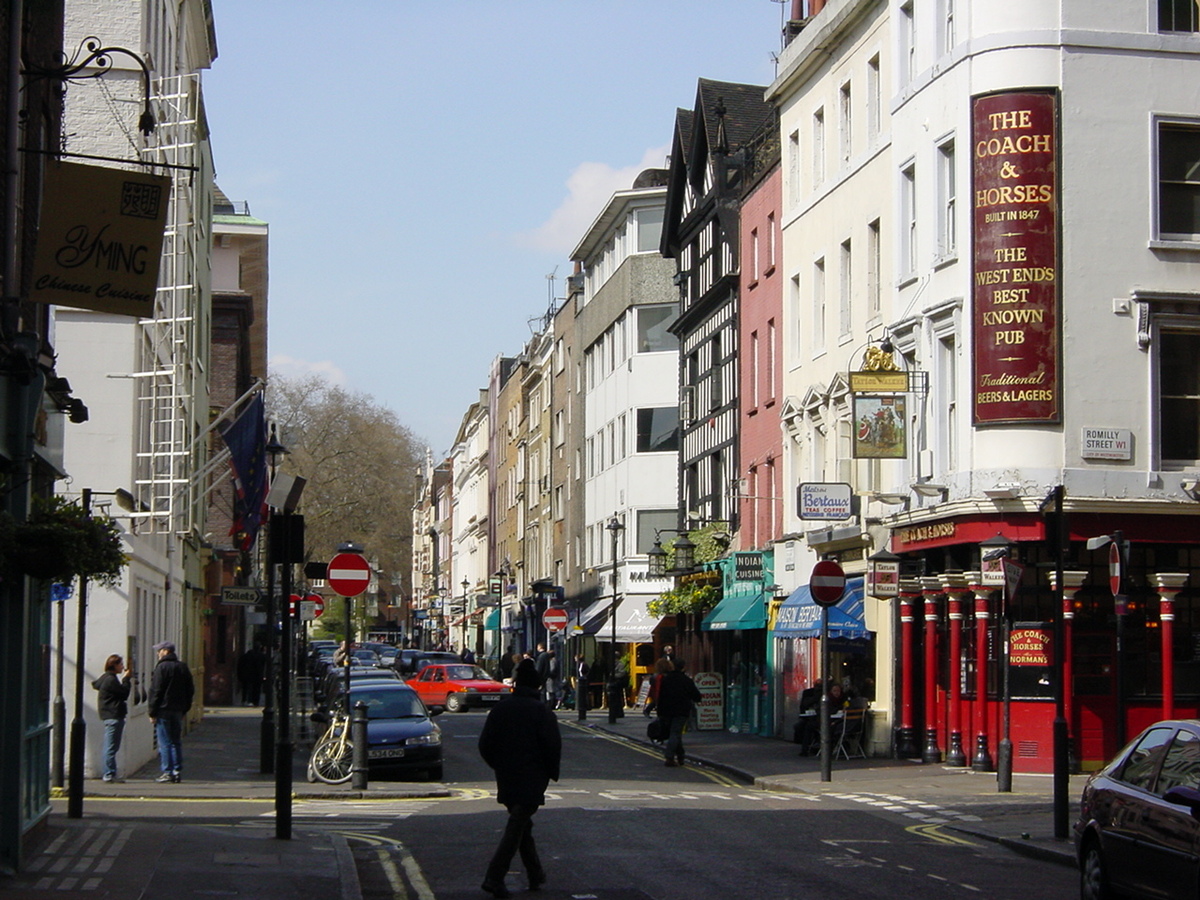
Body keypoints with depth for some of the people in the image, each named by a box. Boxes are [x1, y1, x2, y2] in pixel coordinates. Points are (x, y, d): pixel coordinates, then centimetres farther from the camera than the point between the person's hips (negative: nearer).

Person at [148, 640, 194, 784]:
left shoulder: (162, 667, -10)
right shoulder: (183, 667, 12)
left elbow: (156, 691, -12)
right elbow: (190, 690, 15)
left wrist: (152, 713, -9)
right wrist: (184, 709, 17)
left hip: (164, 711, -6)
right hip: (178, 711, 6)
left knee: (165, 743, -3)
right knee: (176, 742, 10)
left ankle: (167, 772, -5)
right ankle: (178, 772, 7)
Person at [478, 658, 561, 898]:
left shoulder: (501, 708, 1)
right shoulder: (542, 711, -10)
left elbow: (485, 745, 3)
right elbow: (553, 746, -13)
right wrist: (551, 773, 3)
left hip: (507, 779, 5)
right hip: (531, 779, -5)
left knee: (521, 824, 18)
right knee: (517, 828, -4)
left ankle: (536, 874, 25)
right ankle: (494, 877, -14)